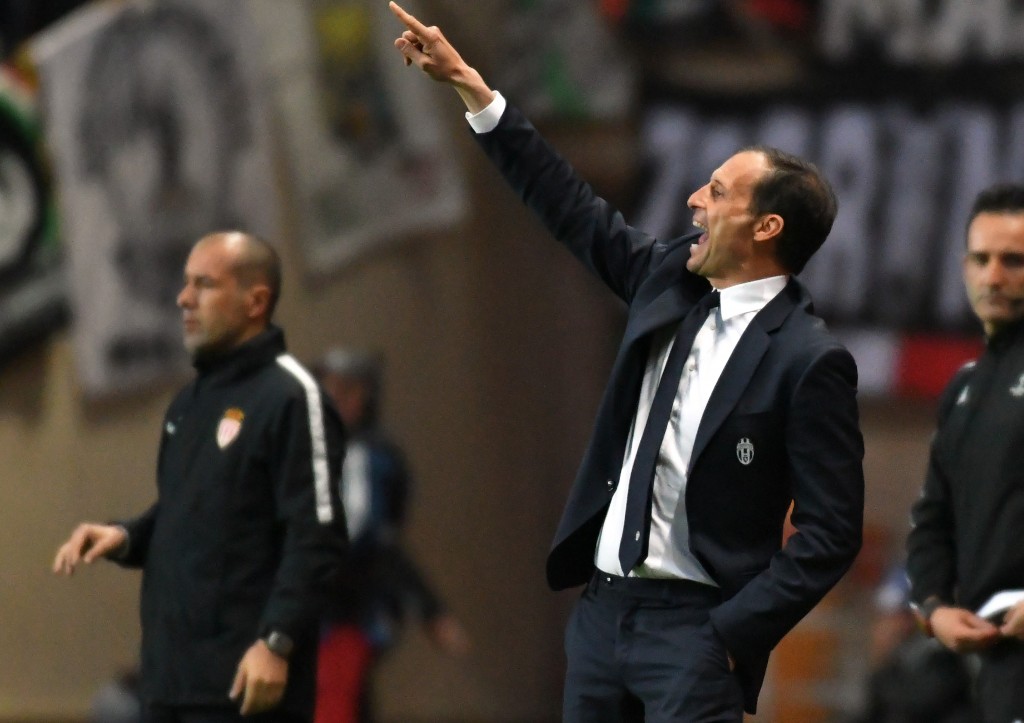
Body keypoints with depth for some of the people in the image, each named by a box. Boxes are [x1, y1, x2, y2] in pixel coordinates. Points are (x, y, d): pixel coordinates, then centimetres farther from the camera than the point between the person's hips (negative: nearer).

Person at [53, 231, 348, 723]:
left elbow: (316, 541, -17)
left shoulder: (290, 398, -10)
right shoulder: (190, 402, 19)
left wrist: (276, 642, -24)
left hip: (247, 680, -9)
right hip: (170, 677, 9)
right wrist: (124, 538, 7)